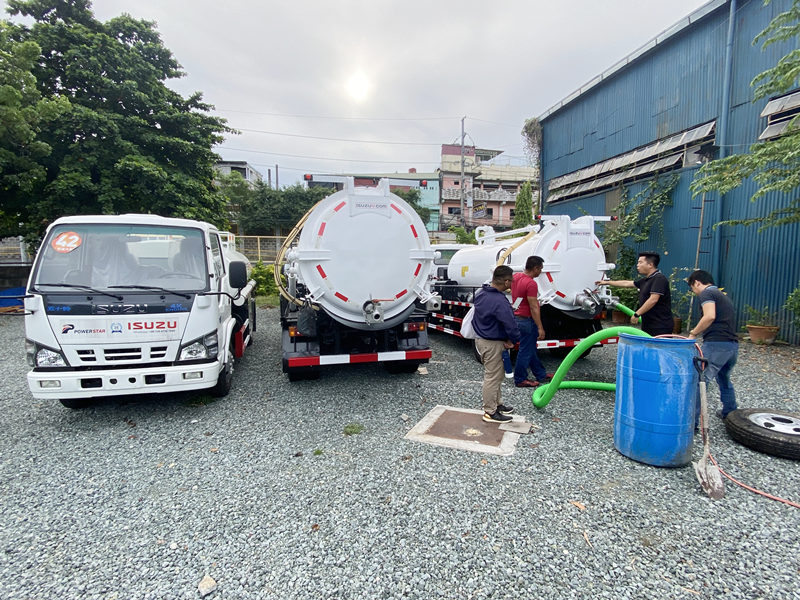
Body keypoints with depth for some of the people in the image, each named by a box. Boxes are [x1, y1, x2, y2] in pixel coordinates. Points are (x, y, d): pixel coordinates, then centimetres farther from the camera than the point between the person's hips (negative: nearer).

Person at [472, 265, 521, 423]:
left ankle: (497, 404, 37)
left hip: (481, 338, 10)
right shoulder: (500, 302, -27)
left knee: (495, 375, 23)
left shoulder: (480, 294, 4)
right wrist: (513, 340, -7)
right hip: (493, 344, -10)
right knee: (492, 377, 3)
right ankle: (490, 412, 15)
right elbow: (511, 325, -26)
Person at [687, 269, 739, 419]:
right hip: (733, 345, 10)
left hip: (716, 344, -10)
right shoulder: (723, 296, 26)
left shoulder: (706, 293, -3)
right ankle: (729, 413, 43)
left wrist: (693, 333, -12)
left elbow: (710, 316, -20)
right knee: (725, 380, 28)